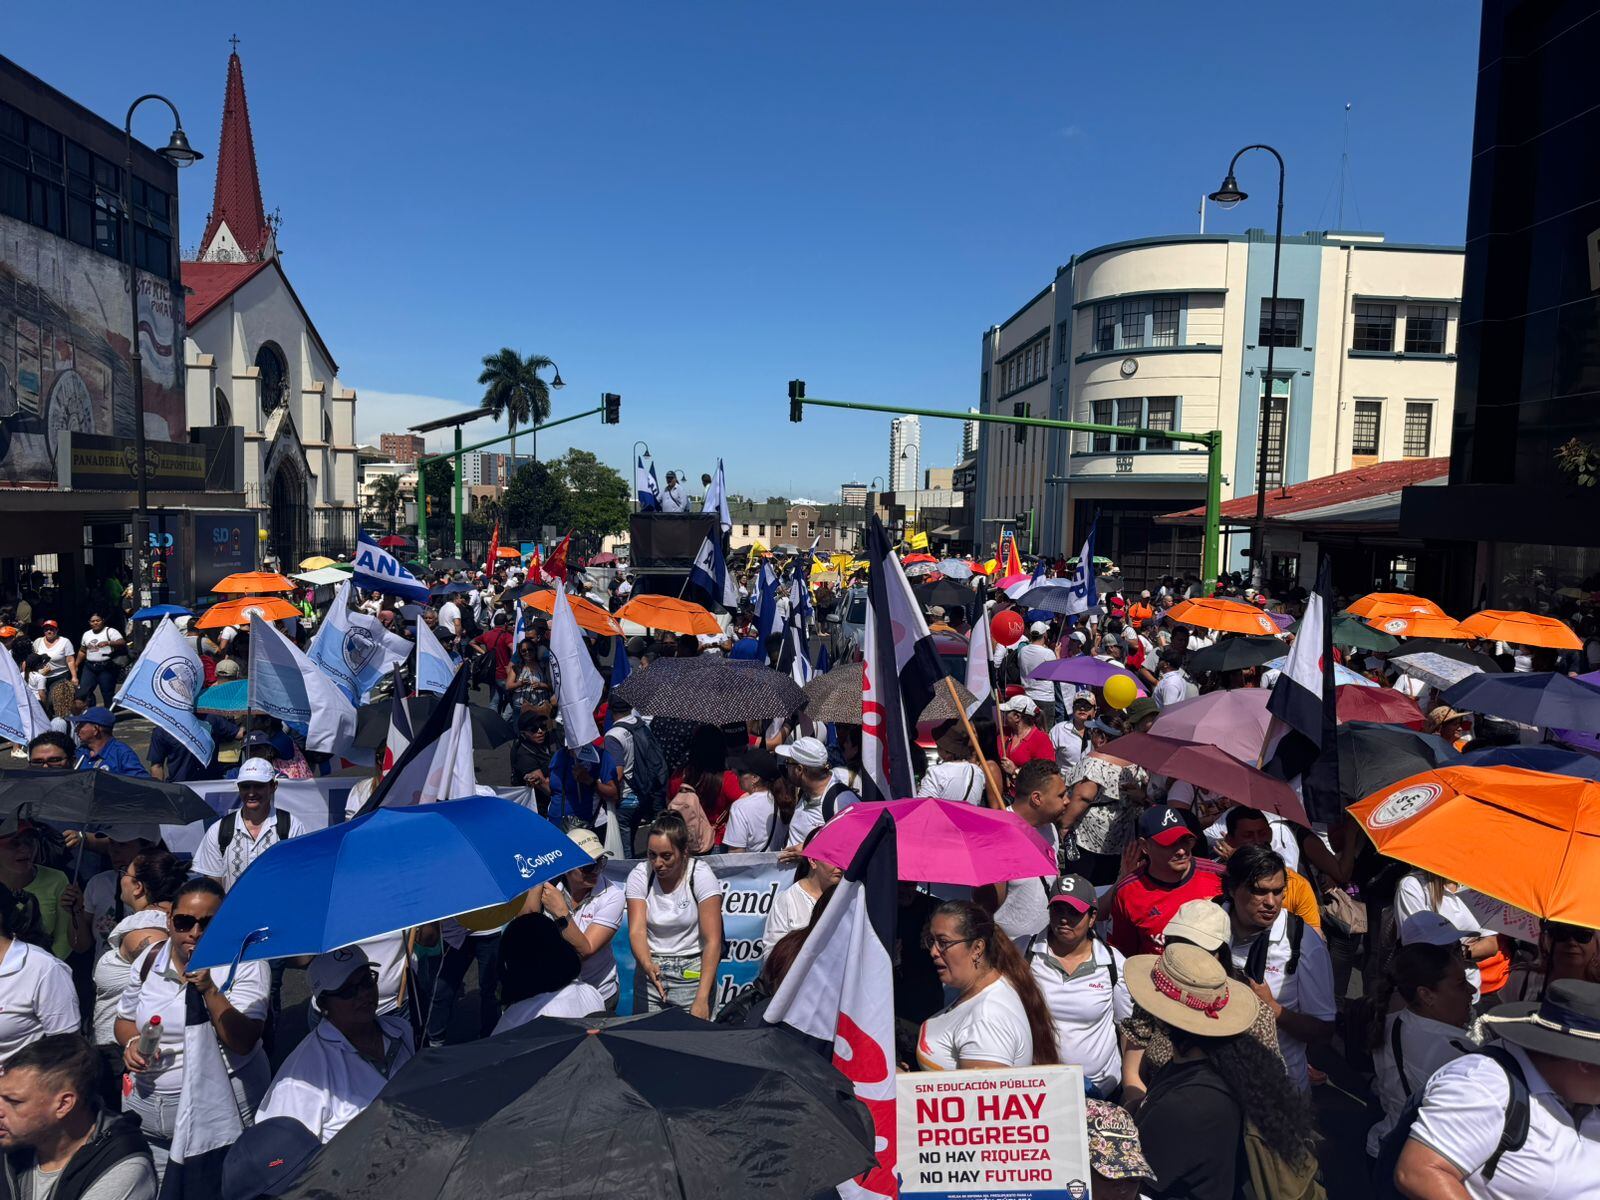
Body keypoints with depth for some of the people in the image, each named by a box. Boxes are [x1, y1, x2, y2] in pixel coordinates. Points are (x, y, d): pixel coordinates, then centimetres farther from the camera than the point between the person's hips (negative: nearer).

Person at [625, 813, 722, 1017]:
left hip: (692, 971, -2)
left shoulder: (701, 875, -14)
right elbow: (636, 931, -14)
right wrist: (647, 965, -35)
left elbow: (712, 941, -16)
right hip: (650, 969, 2)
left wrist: (702, 998, -24)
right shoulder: (639, 875, -6)